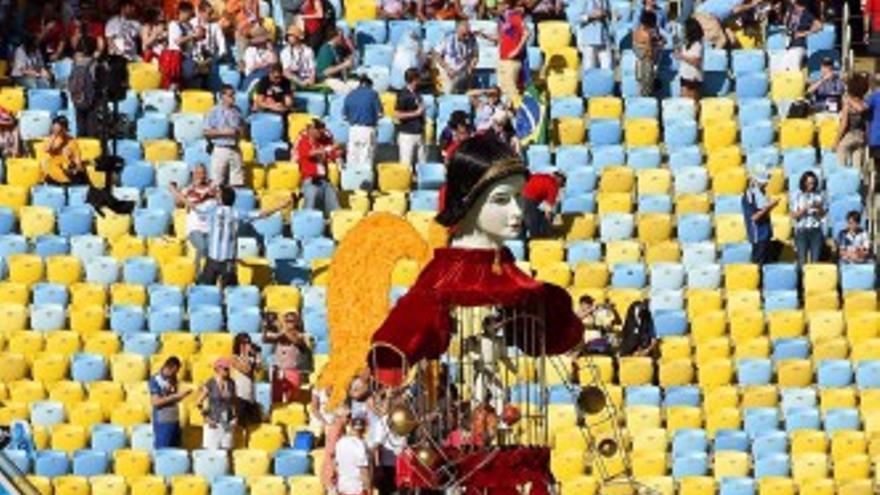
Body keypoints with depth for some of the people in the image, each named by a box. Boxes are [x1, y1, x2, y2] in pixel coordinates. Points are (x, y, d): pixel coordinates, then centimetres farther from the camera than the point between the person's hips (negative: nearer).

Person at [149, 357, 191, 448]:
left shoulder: (172, 380, 11)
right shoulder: (155, 380, -10)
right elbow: (156, 402, -18)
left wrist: (183, 394, 0)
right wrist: (175, 396, -19)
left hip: (175, 421, 7)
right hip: (162, 423, -7)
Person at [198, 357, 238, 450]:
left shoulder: (231, 383, 4)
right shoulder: (210, 384, -9)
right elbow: (199, 402, -4)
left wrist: (235, 418, 6)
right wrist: (207, 418, -7)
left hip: (228, 424, 4)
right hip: (214, 425, -4)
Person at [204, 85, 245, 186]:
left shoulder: (237, 111, 9)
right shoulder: (214, 112, -4)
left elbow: (242, 128, 19)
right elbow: (207, 132, -7)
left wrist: (240, 131, -4)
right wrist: (224, 132, -15)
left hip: (235, 149, 4)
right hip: (220, 150, -4)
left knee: (237, 182, 3)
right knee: (217, 182, -4)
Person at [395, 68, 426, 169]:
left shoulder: (417, 94, 11)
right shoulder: (403, 95, -12)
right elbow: (397, 114, -16)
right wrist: (415, 113, -16)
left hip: (419, 133, 8)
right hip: (407, 134, -8)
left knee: (422, 162, 7)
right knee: (406, 163, -6)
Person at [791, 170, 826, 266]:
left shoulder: (818, 195, 4)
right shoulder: (798, 196, 0)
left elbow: (823, 214, 8)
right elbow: (794, 215, -3)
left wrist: (818, 207, -13)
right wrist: (805, 208, -16)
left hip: (816, 230, 2)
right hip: (802, 230, -2)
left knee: (815, 259, 0)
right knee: (802, 260, -3)